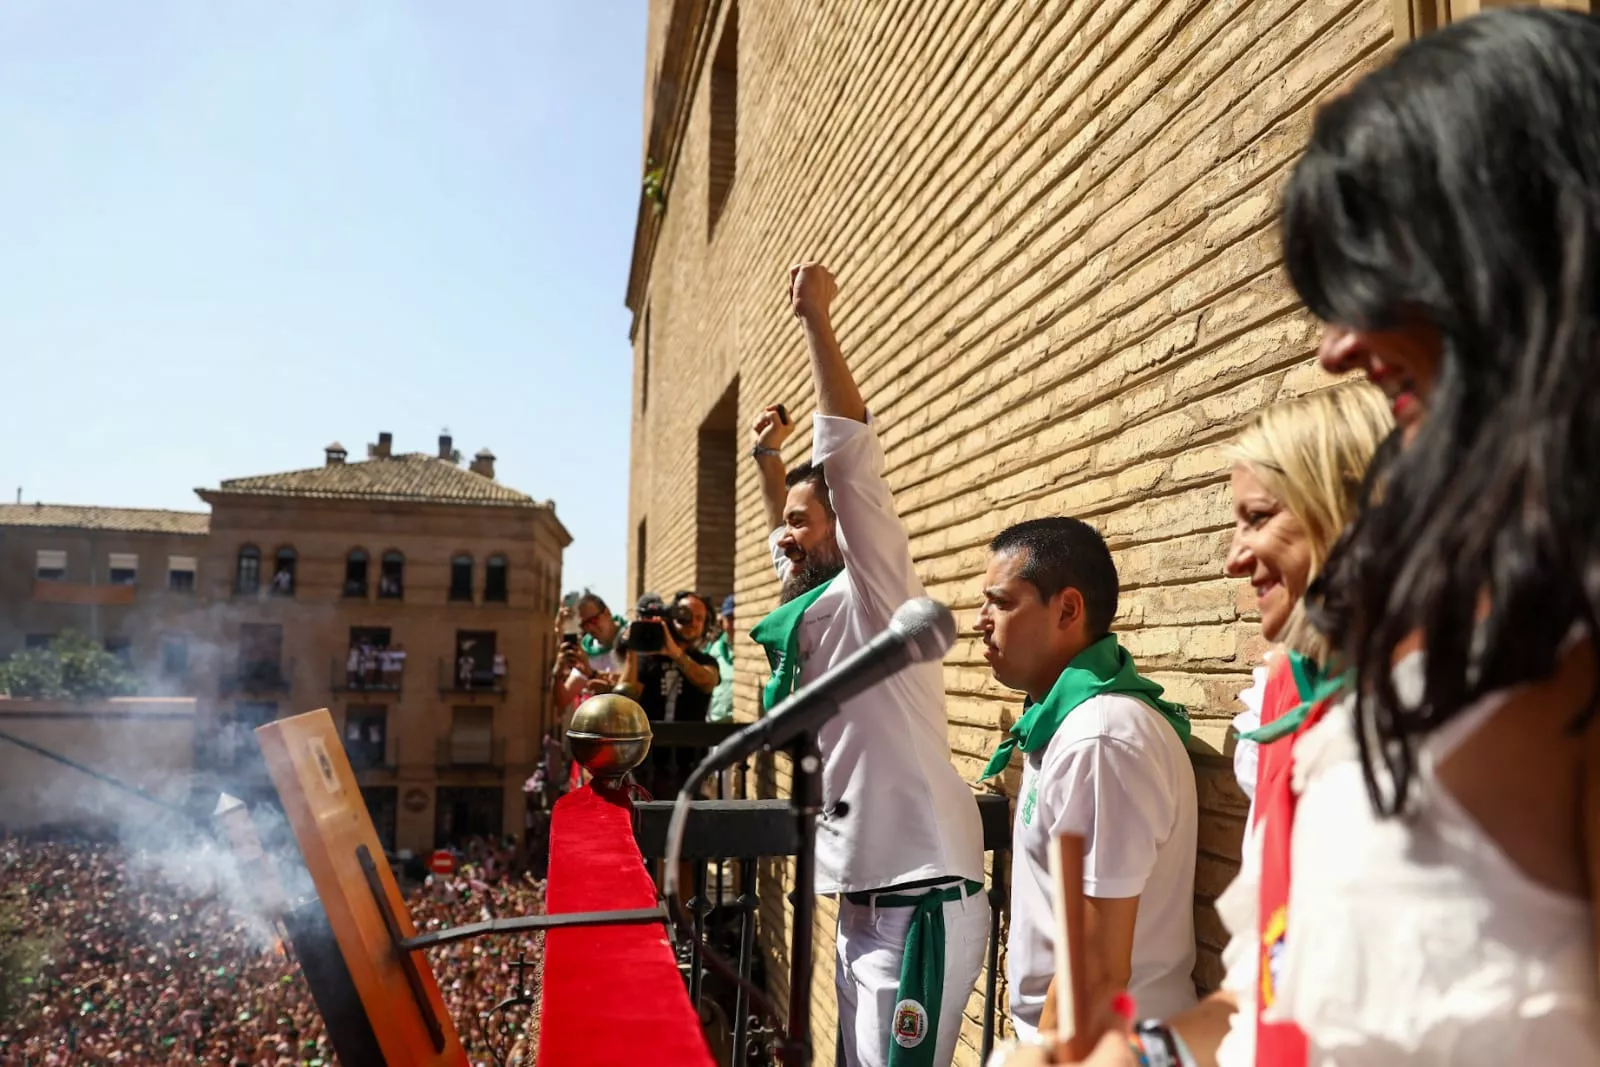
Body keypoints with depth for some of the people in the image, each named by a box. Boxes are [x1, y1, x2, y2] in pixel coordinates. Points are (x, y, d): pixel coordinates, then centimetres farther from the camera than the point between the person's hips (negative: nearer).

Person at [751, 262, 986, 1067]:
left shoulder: (873, 594, -11)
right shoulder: (816, 606, 11)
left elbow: (850, 450, -17)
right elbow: (786, 543, 32)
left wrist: (815, 317, -14)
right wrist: (768, 459, 21)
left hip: (920, 902, -9)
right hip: (861, 899, 9)